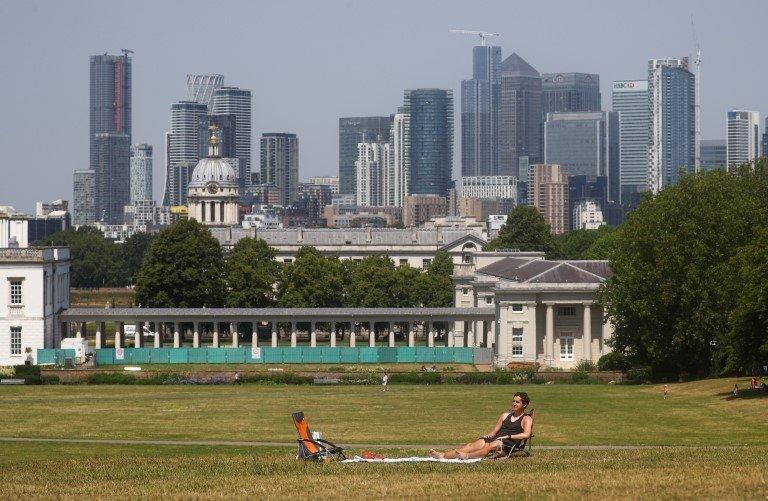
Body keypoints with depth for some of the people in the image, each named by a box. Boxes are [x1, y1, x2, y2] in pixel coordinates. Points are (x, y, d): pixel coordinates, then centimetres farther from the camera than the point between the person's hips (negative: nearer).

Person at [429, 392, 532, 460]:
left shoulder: (527, 419, 9)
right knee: (471, 446, -23)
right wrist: (489, 435, 4)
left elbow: (526, 435, -9)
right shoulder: (505, 416, 29)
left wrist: (508, 436, -14)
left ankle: (466, 456, -66)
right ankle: (443, 455, -43)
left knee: (490, 446, -39)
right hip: (495, 438, 6)